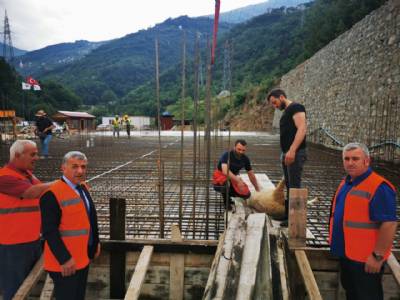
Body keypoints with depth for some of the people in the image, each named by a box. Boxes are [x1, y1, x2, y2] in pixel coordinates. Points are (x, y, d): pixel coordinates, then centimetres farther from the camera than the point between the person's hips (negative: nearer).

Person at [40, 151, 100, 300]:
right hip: (65, 261, -8)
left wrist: (95, 242, 15)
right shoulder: (52, 193, -21)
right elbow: (49, 231, -23)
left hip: (83, 255, 8)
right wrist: (64, 258, -24)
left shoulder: (83, 187, 5)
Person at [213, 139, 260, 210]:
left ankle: (228, 195, 13)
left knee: (246, 194, -14)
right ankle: (226, 201, -10)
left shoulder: (245, 159, -6)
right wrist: (238, 181, -48)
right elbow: (225, 171, -39)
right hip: (220, 178, -5)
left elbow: (251, 174, 6)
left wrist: (257, 190, 10)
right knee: (227, 182, -40)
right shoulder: (227, 155, -23)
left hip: (234, 178, 6)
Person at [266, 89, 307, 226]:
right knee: (289, 186, 13)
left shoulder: (296, 107, -6)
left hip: (295, 154, -10)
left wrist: (292, 150, -27)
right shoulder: (286, 112, 22)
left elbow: (302, 129, -19)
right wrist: (284, 154, 13)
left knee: (294, 186, -7)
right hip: (286, 154, 10)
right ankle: (288, 215, 21)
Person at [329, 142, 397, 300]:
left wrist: (378, 256, -24)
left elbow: (389, 224, -25)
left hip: (365, 259, -9)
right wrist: (334, 236, 19)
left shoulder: (378, 187, -22)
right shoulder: (347, 182, 8)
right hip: (347, 253, 9)